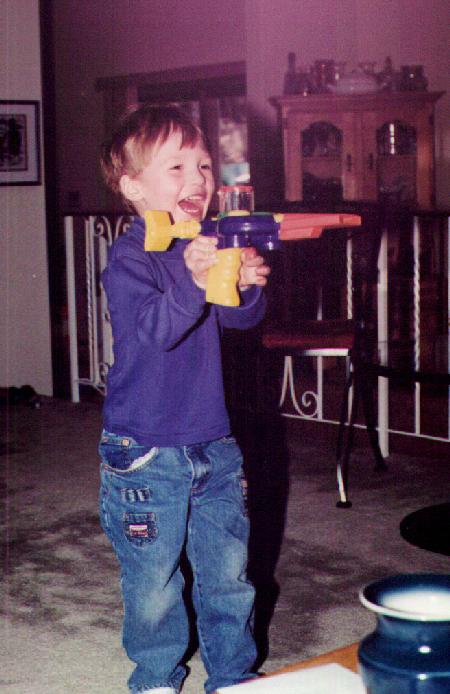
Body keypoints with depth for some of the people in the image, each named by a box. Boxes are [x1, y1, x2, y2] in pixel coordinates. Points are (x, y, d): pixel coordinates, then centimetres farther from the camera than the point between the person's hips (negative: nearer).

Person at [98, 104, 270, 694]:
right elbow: (151, 328, -28)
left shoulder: (210, 246, 6)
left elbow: (242, 319, 9)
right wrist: (194, 284, -44)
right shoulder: (131, 258, -14)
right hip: (146, 454, -6)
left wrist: (247, 285, -12)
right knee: (154, 583, 6)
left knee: (228, 572, 15)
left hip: (213, 445, 6)